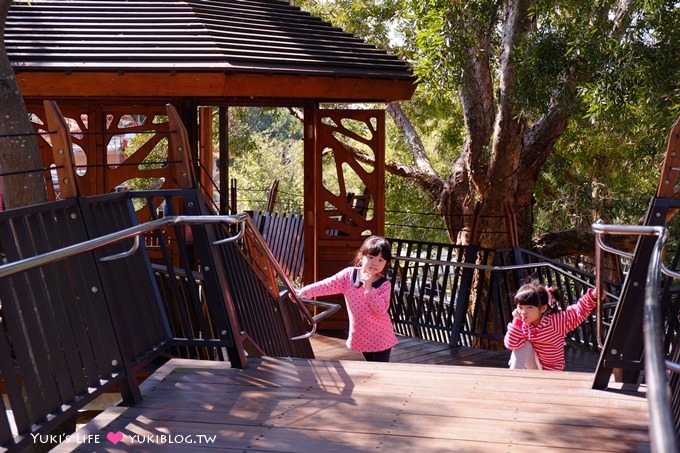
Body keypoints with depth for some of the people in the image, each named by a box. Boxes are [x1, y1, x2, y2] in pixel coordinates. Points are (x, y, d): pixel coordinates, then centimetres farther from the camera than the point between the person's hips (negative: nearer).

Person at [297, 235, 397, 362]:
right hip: (361, 336, 2)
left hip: (380, 337, -2)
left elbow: (381, 310, -21)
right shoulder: (349, 275, -6)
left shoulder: (385, 285, -11)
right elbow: (328, 285, -13)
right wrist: (305, 291, -24)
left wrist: (368, 288, -23)